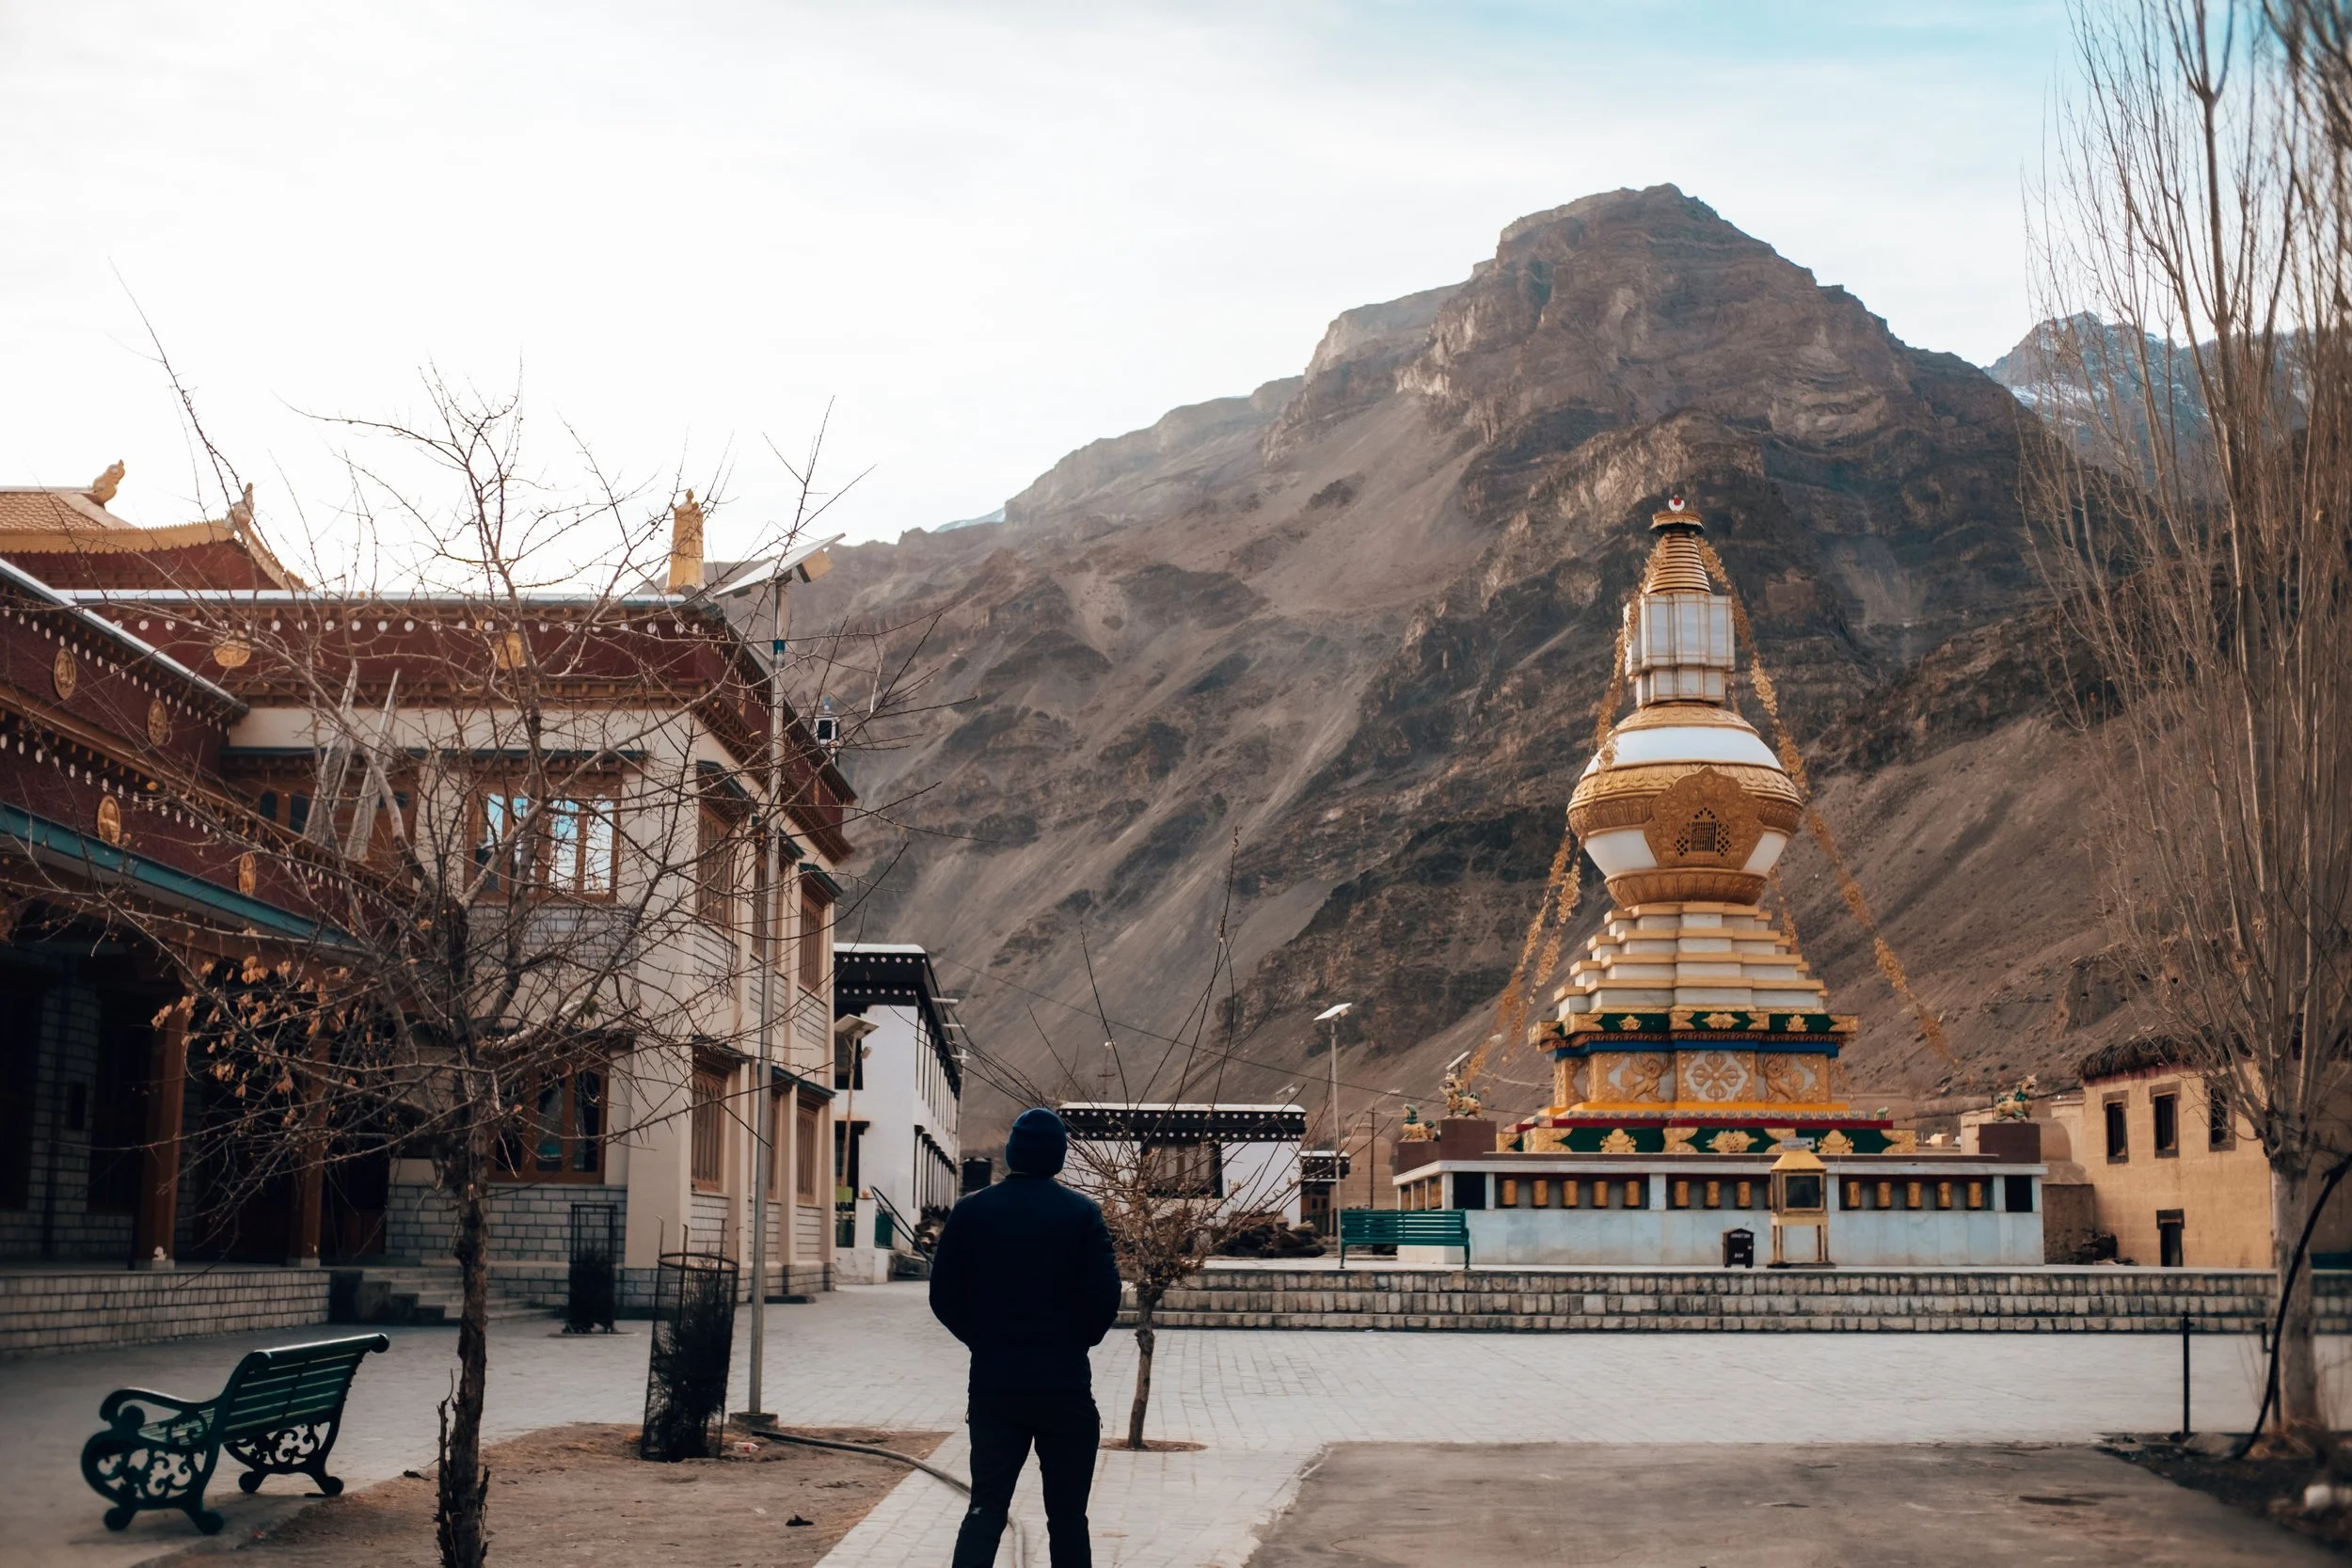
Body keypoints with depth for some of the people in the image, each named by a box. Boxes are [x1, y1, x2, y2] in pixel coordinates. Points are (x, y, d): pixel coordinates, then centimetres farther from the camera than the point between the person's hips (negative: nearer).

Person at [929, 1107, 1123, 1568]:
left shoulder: (971, 1211, 1)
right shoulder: (1082, 1213, -6)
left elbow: (944, 1296, 2)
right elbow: (1105, 1295, -10)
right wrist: (1079, 1340, 9)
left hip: (992, 1382, 2)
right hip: (1064, 1385, -2)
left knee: (985, 1510, 5)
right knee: (1067, 1517, 7)